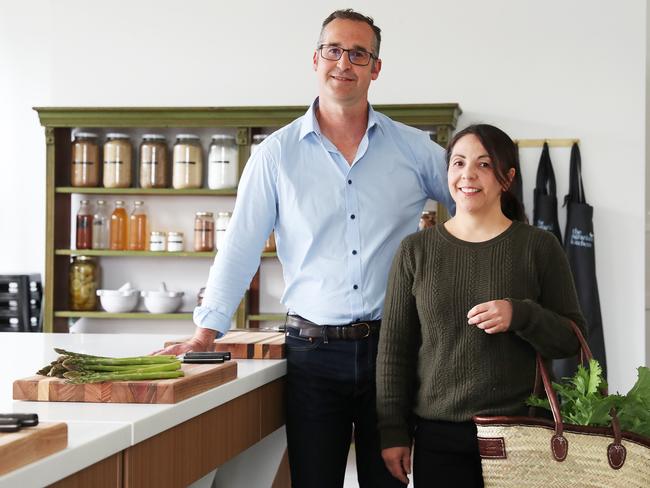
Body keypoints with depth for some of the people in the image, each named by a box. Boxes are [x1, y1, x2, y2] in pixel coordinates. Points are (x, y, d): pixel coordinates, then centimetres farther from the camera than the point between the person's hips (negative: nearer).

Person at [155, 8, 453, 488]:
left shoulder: (414, 149, 3)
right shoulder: (278, 152, 2)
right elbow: (241, 247, 1)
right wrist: (206, 332, -5)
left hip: (392, 345, 1)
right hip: (312, 349, 0)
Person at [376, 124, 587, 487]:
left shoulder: (540, 247, 1)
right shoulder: (416, 250, 4)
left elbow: (572, 339, 1)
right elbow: (395, 345, 6)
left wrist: (520, 316, -18)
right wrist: (392, 430, 2)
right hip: (437, 435, 1)